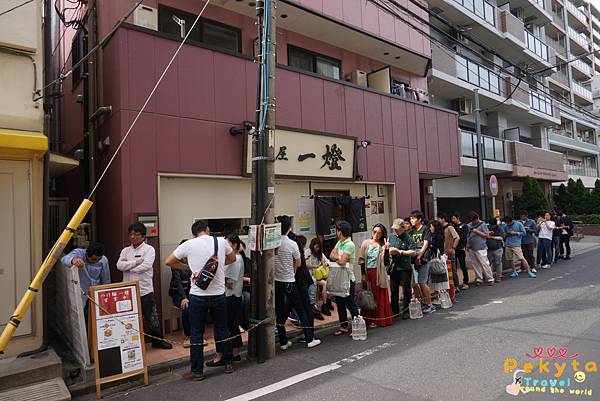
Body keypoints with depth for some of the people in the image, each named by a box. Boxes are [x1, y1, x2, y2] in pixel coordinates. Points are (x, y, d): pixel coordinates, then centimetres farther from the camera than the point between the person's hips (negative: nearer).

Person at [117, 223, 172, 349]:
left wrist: (130, 269, -9)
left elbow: (146, 265, -16)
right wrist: (136, 262, -13)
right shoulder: (125, 251, 11)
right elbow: (119, 265, -5)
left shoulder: (149, 249, -2)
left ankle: (157, 340, 21)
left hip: (145, 290, -3)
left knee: (151, 318, 6)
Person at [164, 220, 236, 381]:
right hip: (219, 294, 2)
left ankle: (197, 371, 16)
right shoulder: (221, 241, 0)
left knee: (196, 334, 9)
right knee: (222, 330, 16)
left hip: (198, 295, -2)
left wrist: (188, 267, 9)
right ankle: (229, 364, 27)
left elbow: (168, 262, 1)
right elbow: (232, 258, 17)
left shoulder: (189, 244, -6)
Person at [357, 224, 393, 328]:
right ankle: (369, 319, 15)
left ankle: (379, 319, 13)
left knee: (379, 297, 3)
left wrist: (387, 249, -18)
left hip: (379, 274, -1)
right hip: (368, 273, 2)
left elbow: (386, 262, -9)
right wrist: (363, 275, 0)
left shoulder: (382, 246, -1)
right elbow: (362, 260, 5)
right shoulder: (365, 243, 4)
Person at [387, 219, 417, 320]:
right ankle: (395, 311, 23)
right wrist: (389, 251, -4)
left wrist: (400, 252, -16)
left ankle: (406, 311, 18)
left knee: (406, 290, 6)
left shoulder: (408, 238, -8)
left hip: (405, 268, -5)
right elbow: (388, 249, 18)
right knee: (393, 290, 11)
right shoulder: (391, 237, 7)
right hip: (394, 267, 5)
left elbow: (413, 252, -14)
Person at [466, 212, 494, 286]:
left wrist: (477, 231, -14)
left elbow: (487, 235, -8)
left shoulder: (482, 225, -3)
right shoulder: (469, 225, 12)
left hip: (480, 248, -5)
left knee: (485, 264, -5)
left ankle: (490, 279, 4)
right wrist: (467, 246, 13)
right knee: (476, 265, 8)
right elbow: (467, 236, 19)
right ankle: (479, 279, 16)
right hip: (471, 249, 5)